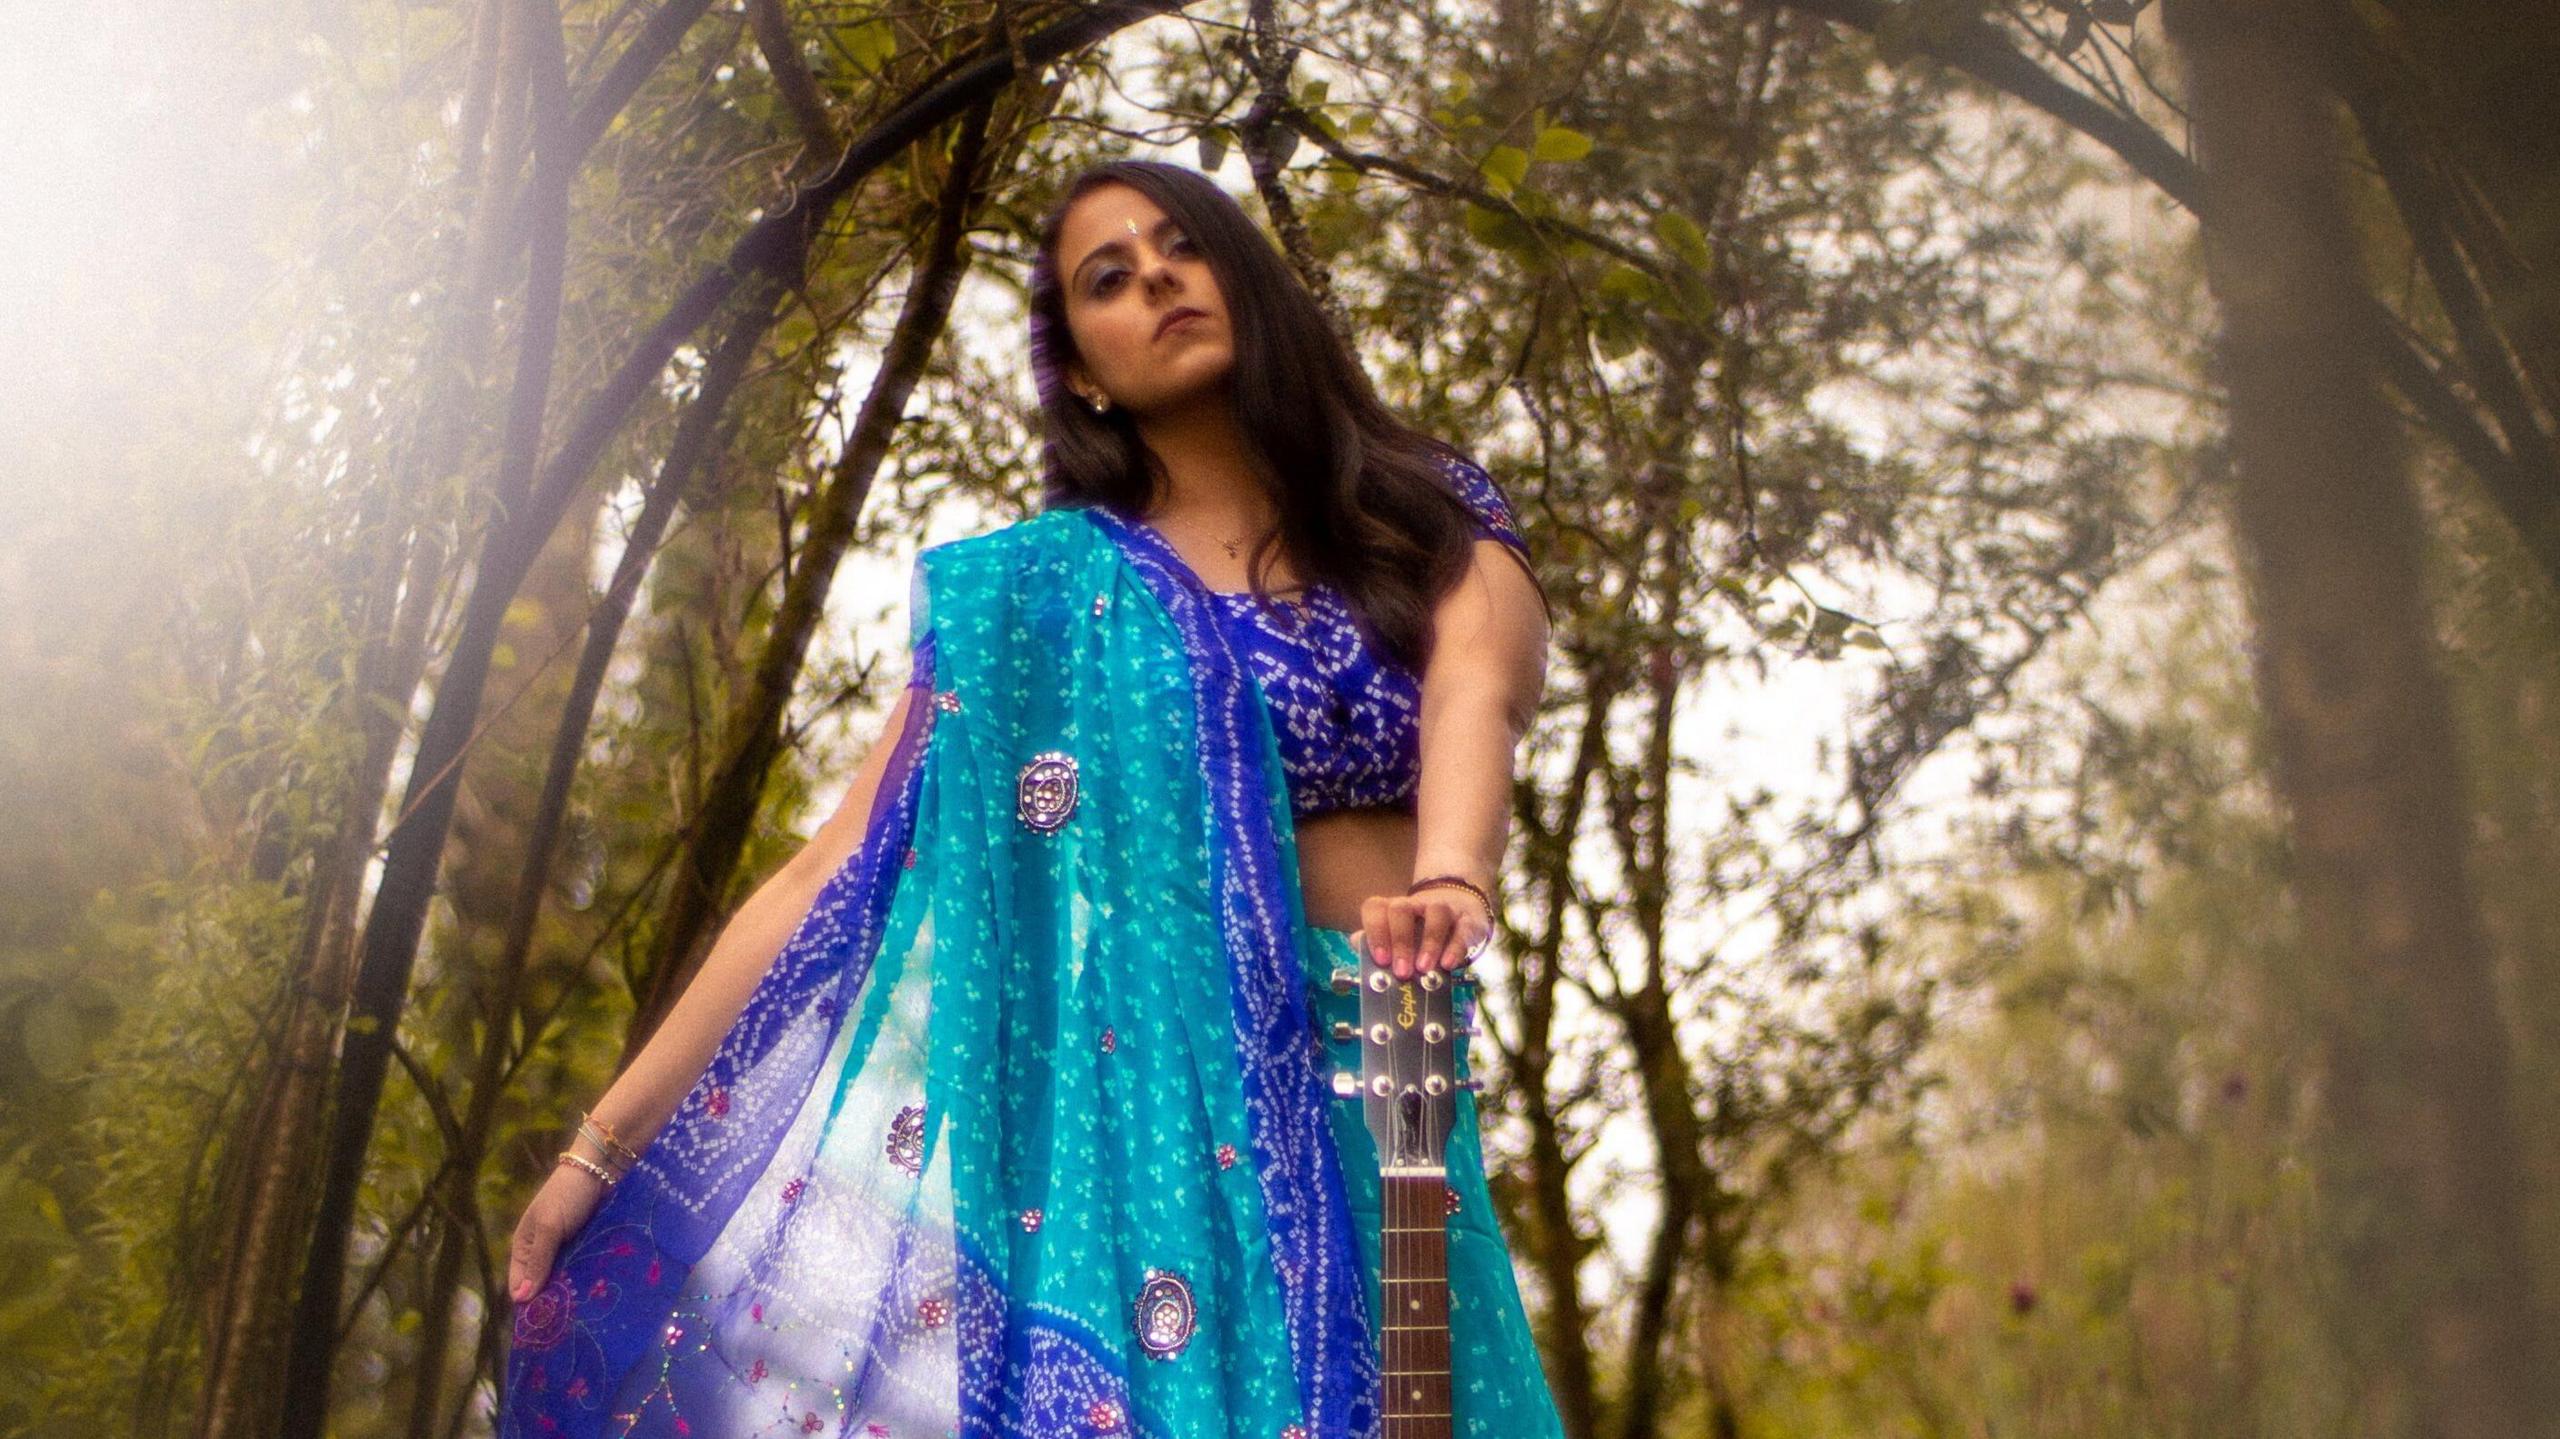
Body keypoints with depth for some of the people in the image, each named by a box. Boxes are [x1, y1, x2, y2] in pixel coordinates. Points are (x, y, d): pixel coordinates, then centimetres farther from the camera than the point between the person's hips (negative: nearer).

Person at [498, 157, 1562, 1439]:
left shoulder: (1427, 520, 9)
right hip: (1126, 1102, 0)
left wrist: (1445, 877, -36)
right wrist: (606, 1141, -1)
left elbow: (1475, 691, -14)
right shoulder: (1036, 591, 7)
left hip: (1367, 1105, 1)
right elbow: (840, 863, 3)